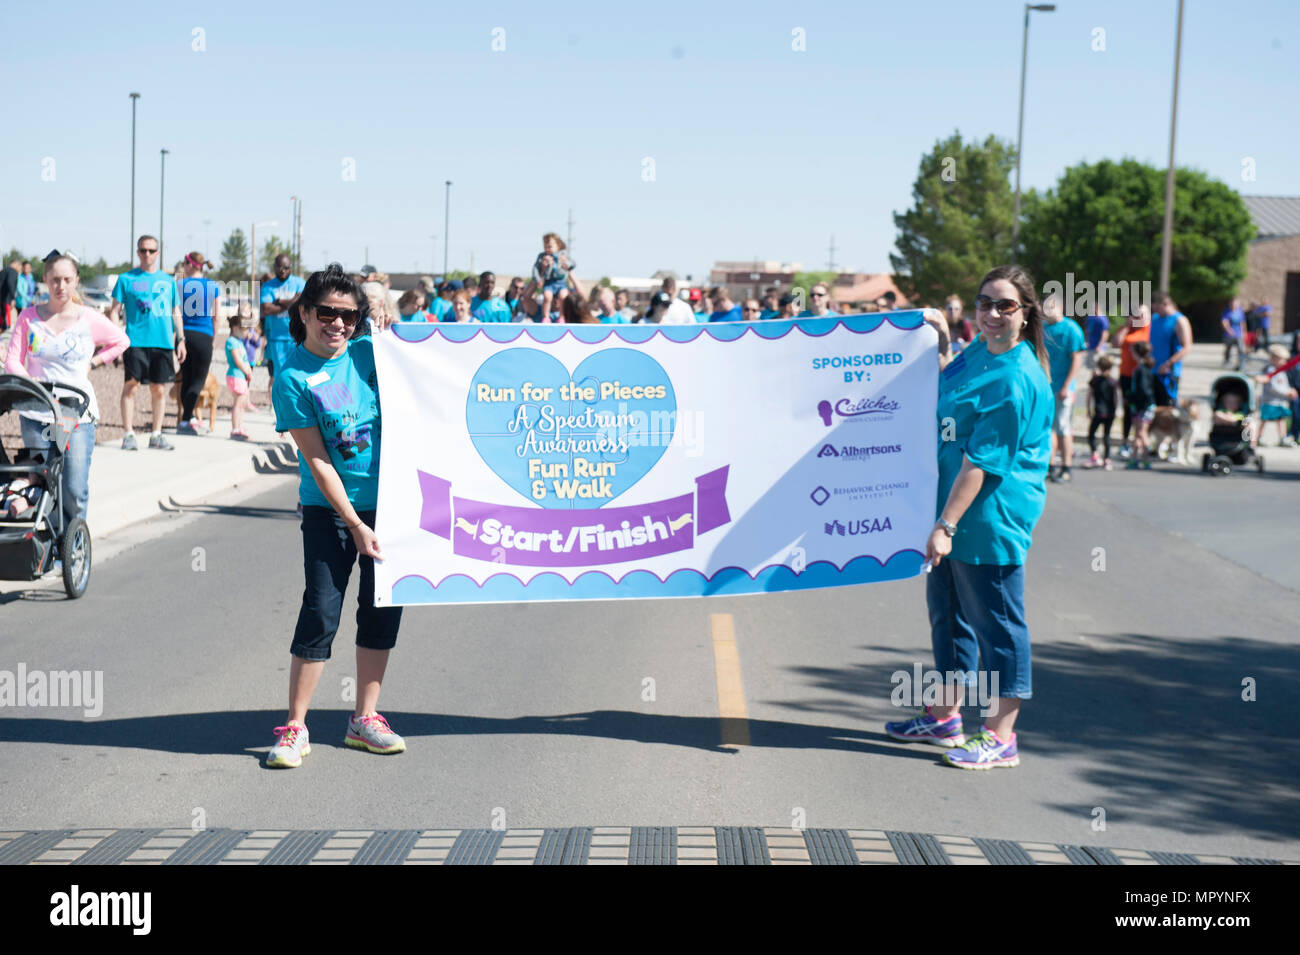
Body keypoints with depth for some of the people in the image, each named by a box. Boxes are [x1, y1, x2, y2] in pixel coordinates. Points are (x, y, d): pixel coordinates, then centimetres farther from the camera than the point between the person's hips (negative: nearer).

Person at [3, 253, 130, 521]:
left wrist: (92, 363, 7)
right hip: (36, 415, 2)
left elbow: (122, 341, 17)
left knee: (75, 490, -8)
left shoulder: (90, 319, 1)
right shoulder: (29, 317, 4)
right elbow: (12, 361, 2)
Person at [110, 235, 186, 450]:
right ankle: (128, 434, -1)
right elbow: (115, 311, 4)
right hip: (136, 341, -3)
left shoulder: (168, 281, 15)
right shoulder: (126, 279, 5)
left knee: (159, 390, 5)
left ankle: (156, 435, 13)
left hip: (163, 342, 3)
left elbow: (176, 312, 20)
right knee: (131, 386, -6)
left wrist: (180, 339, 13)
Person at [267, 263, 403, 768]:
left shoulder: (368, 350, 0)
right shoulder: (292, 376, -11)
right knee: (320, 612, -7)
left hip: (388, 499, 4)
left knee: (382, 610, 8)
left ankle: (364, 719, 22)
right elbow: (316, 460, -12)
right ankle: (294, 727, 5)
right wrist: (355, 526, -14)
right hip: (329, 506, -4)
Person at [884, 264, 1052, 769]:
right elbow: (948, 385, 31)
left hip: (991, 518, -10)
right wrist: (941, 341, 16)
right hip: (956, 508, 10)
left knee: (996, 622, 0)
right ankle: (945, 717, 35)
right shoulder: (981, 351, 7)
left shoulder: (1015, 380, -21)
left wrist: (946, 525, -25)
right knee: (948, 610, 20)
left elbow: (981, 463, -24)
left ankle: (1001, 737, 10)